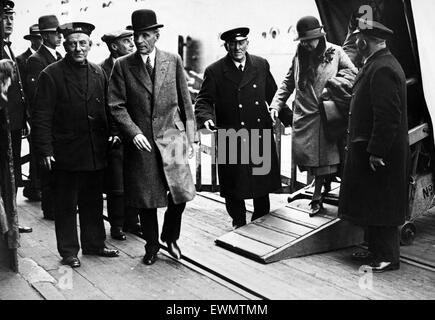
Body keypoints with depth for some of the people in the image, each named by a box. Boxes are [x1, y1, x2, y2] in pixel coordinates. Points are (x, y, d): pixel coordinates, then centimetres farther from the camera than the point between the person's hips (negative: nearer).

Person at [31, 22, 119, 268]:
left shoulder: (98, 73, 8)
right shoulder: (51, 75, -8)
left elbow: (106, 109, 14)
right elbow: (42, 116, -9)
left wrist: (111, 136, 5)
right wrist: (45, 150, -13)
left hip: (96, 153, 5)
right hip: (66, 153, -5)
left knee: (94, 202, 16)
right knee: (66, 205, 6)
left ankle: (94, 243, 31)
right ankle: (69, 251, 19)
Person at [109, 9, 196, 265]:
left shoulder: (173, 61, 5)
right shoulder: (122, 66, 2)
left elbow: (185, 101, 7)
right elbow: (117, 106, 0)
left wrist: (189, 137, 4)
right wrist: (134, 132, -13)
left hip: (171, 136, 0)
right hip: (140, 141, 0)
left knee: (182, 191, -6)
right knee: (145, 198, 5)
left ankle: (171, 237, 20)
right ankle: (152, 244, 26)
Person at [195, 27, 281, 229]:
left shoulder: (261, 65, 6)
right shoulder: (215, 72, -4)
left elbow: (272, 95, 15)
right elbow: (204, 101, -3)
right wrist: (206, 118, -24)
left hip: (261, 138, 3)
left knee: (263, 185, 12)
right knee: (234, 191, 5)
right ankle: (239, 225, 26)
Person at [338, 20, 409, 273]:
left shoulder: (382, 69, -20)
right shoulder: (379, 64, 13)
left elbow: (388, 116, -25)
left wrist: (376, 152, -23)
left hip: (380, 154, -10)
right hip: (370, 149, 10)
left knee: (381, 205, 0)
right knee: (373, 204, 17)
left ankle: (388, 257, 10)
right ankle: (377, 250, 27)